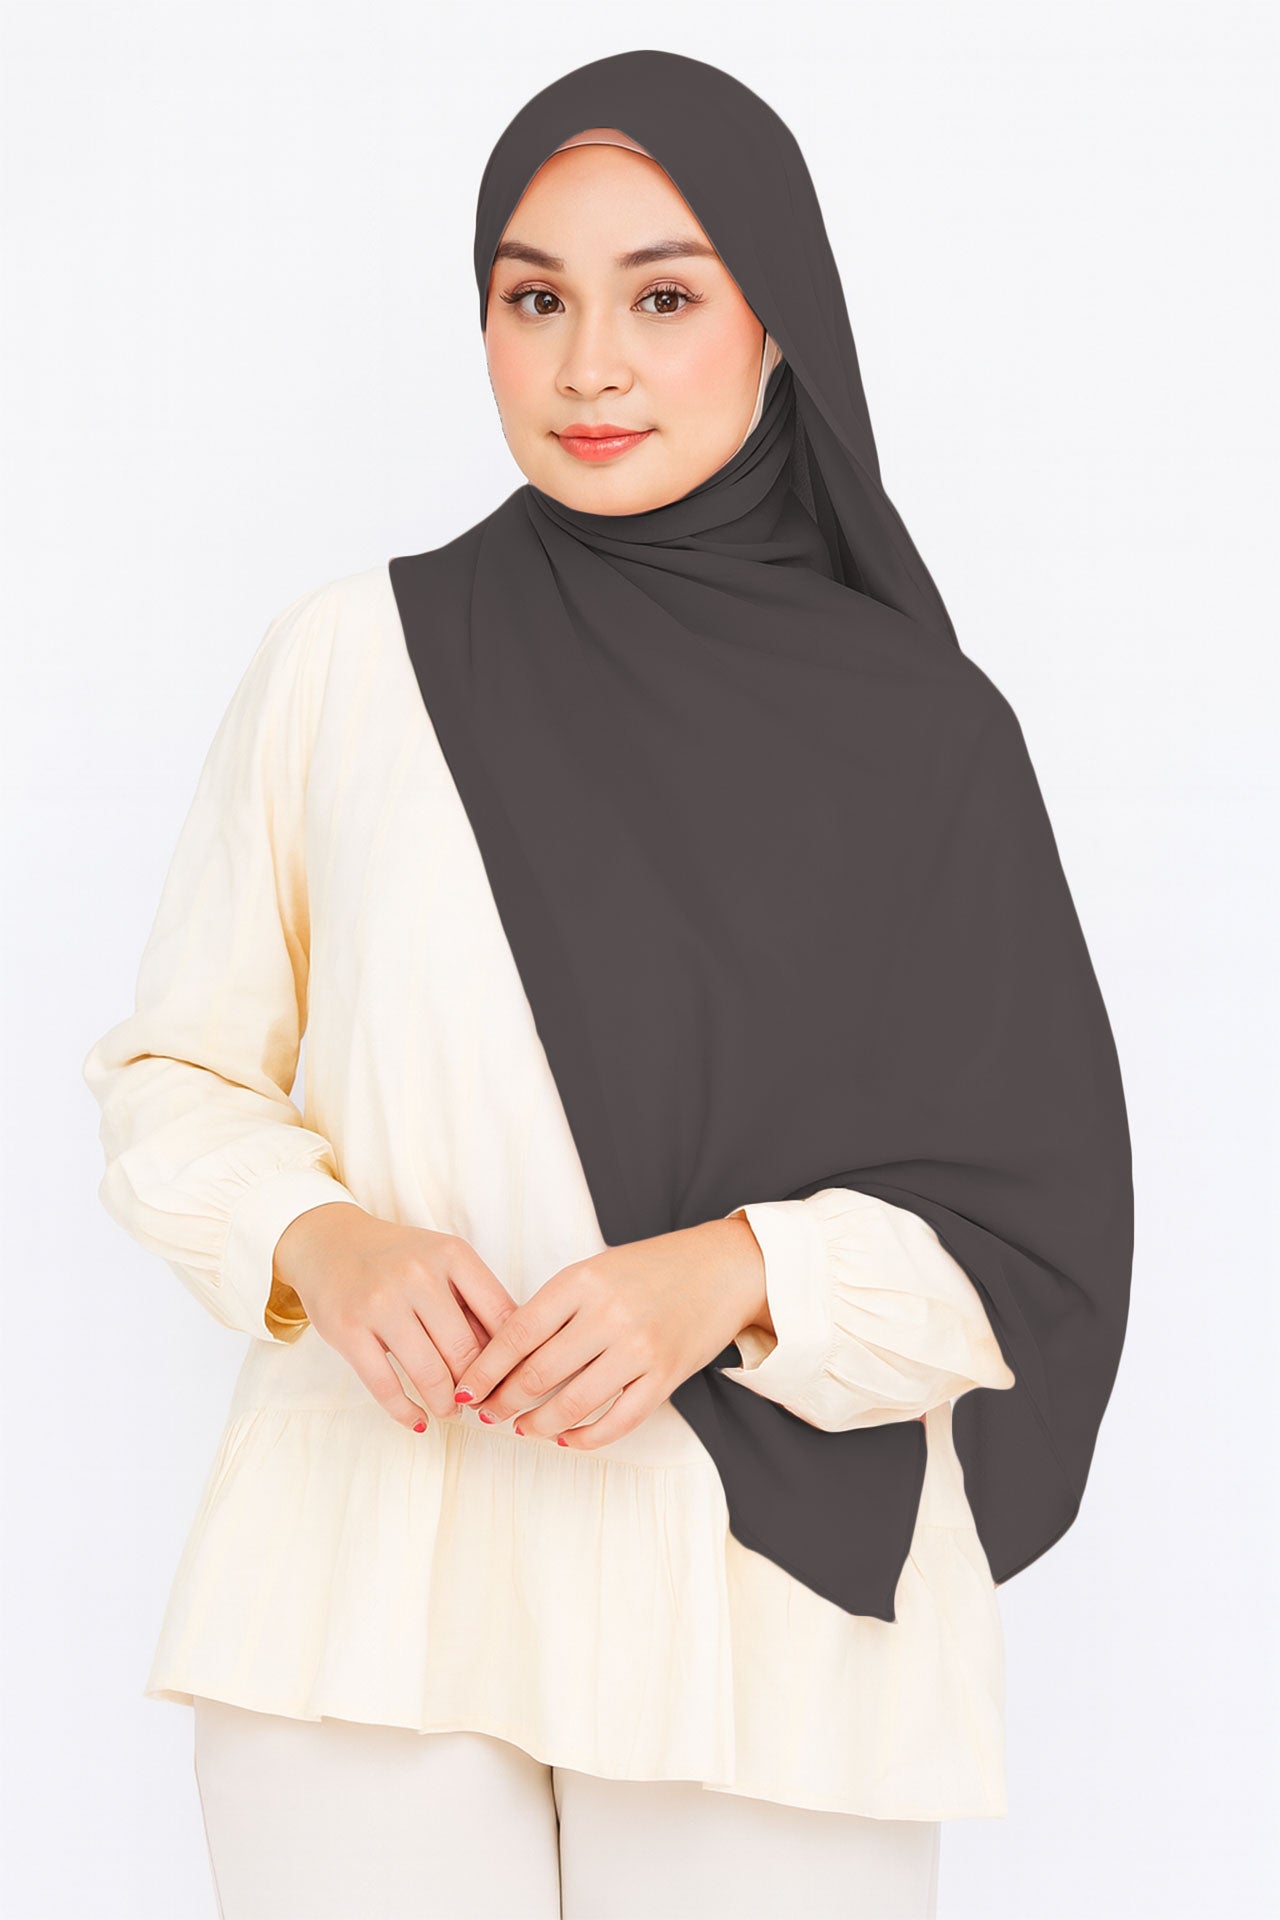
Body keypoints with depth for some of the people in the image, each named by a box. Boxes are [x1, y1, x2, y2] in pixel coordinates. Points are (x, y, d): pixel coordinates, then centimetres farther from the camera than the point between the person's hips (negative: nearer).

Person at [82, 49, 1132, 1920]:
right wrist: (324, 1241, -13)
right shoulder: (345, 661, 3)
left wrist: (738, 1273, -15)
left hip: (774, 1608, 0)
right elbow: (174, 1079, 8)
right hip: (371, 1596, 0)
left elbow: (1030, 1216, 2)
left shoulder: (909, 720, 2)